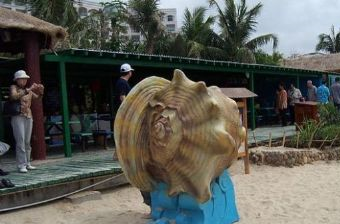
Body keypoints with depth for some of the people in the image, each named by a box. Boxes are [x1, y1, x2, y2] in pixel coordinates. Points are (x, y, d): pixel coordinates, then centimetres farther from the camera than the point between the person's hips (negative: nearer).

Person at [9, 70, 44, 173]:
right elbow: (14, 96, -21)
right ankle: (21, 165, -10)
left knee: (27, 141, 6)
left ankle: (27, 163, 13)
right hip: (18, 117, -5)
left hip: (28, 116, 5)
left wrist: (41, 90, 2)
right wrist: (28, 90, -26)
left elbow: (38, 97, 23)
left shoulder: (28, 90, 13)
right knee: (20, 141, -11)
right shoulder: (13, 87, -1)